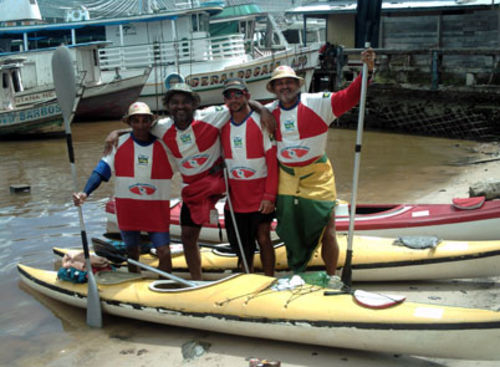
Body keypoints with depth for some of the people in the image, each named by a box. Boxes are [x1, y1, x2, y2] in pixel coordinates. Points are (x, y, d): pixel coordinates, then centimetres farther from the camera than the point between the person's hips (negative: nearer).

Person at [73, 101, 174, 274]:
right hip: (127, 208, 1)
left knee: (164, 253, -7)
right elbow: (101, 171, -9)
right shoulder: (119, 144, -4)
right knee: (132, 253, 14)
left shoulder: (164, 145, -3)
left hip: (157, 208, -1)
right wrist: (85, 193, -23)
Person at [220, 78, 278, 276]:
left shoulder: (261, 122, -9)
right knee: (241, 245, 11)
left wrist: (270, 196, -15)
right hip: (235, 196, 4)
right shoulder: (222, 125, 4)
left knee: (263, 238, -6)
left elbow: (272, 161, -11)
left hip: (260, 195, -4)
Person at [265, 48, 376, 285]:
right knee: (290, 234, 11)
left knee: (327, 231, -2)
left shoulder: (318, 103, -7)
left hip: (317, 177, -3)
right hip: (286, 180, 3)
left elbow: (349, 97, -13)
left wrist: (367, 70, -23)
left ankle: (331, 278, 18)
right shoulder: (270, 111, 3)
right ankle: (297, 276, 32)